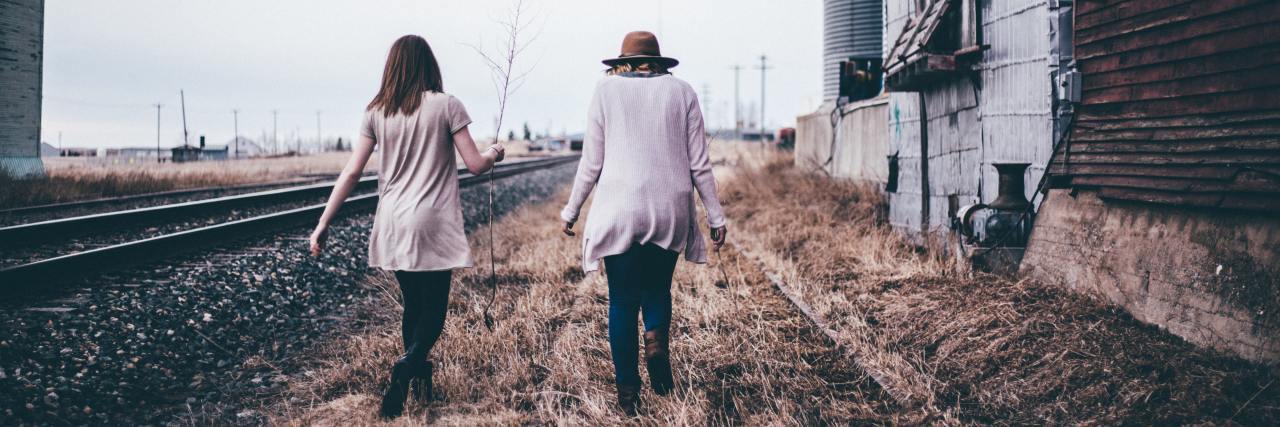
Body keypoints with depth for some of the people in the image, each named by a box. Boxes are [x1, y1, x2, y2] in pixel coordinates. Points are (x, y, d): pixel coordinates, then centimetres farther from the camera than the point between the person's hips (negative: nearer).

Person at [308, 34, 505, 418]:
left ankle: (419, 379, 25)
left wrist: (323, 224, 7)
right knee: (433, 310, 3)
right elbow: (475, 164, -4)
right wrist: (493, 153, 19)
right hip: (432, 225, -4)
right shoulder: (446, 105, -5)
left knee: (414, 306, 19)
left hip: (393, 226, 4)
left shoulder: (376, 112, 4)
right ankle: (407, 367, -23)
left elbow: (351, 173, 2)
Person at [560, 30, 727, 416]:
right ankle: (657, 340, -9)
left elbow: (591, 162, 3)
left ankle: (627, 391, 9)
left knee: (622, 300, 8)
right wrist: (715, 216, 11)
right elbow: (699, 163, 4)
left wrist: (571, 210, 14)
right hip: (669, 211, 2)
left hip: (619, 211, -1)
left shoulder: (607, 89, 3)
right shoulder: (681, 91, 7)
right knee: (657, 288, 20)